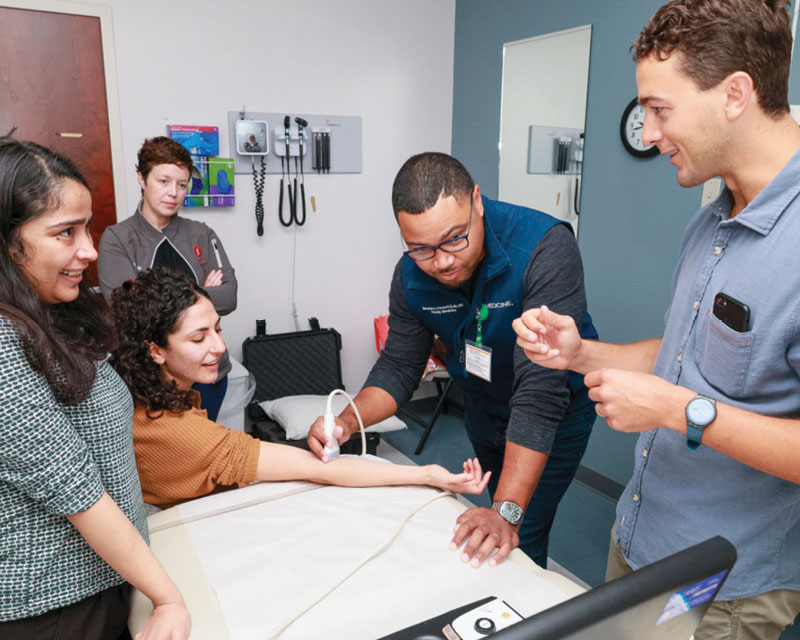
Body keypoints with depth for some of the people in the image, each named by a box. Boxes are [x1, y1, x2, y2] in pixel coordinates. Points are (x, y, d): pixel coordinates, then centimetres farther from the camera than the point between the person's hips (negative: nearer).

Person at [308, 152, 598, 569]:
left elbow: (541, 387, -39)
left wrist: (507, 511, -42)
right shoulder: (411, 276, -17)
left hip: (557, 414, -5)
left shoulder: (544, 249, -35)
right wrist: (348, 420, -28)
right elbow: (399, 366, -7)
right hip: (484, 410, 5)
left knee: (518, 543, -7)